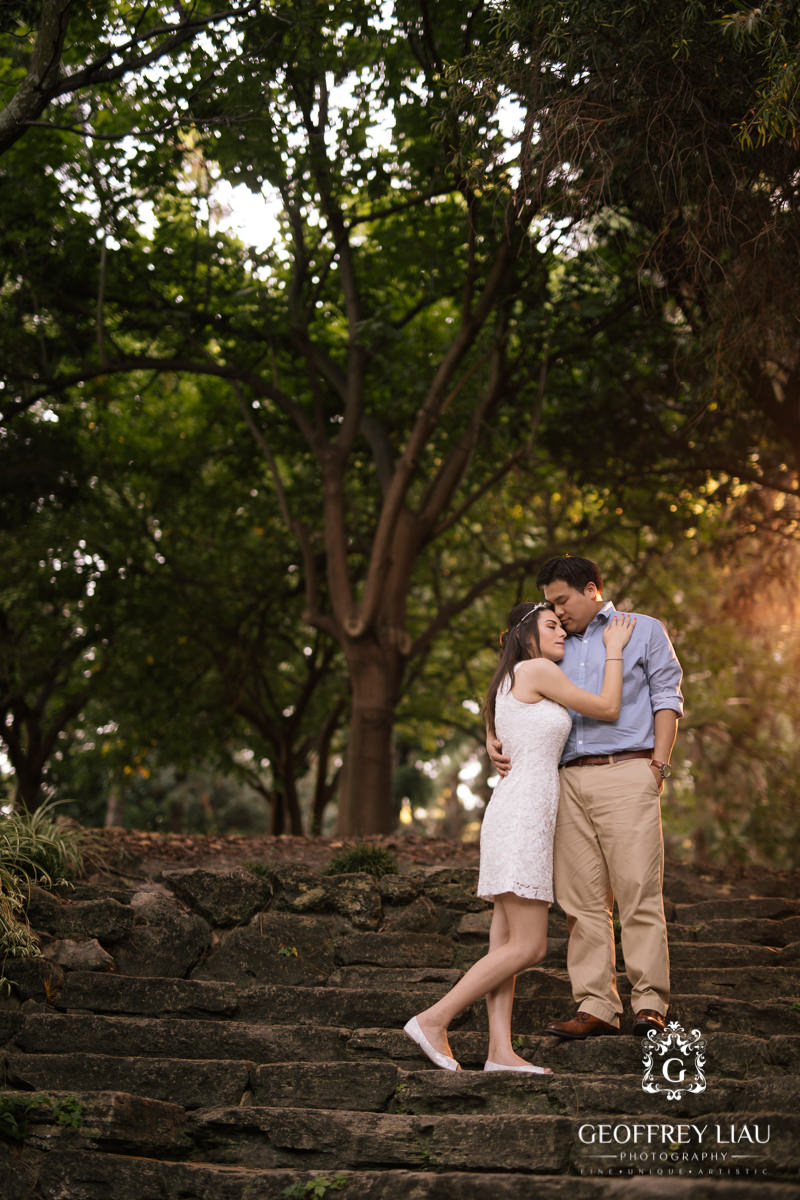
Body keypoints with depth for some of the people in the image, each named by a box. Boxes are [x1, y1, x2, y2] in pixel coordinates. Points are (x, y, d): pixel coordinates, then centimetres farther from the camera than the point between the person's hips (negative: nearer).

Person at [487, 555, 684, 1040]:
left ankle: (650, 1005, -5)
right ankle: (596, 1007, 2)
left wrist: (657, 767, -5)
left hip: (626, 773, -4)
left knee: (638, 891, -9)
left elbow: (667, 700, 6)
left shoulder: (644, 631, 12)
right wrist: (495, 737, -4)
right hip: (570, 779, 5)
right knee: (583, 899, 0)